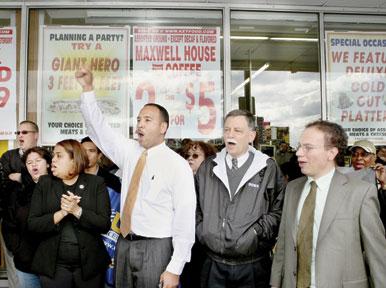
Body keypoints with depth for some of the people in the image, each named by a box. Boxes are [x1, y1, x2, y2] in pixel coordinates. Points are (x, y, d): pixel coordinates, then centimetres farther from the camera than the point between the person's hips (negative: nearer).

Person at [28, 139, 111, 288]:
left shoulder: (96, 183, -2)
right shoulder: (44, 183, 3)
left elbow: (105, 224, -8)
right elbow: (32, 224, -4)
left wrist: (77, 211, -20)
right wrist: (61, 213, -18)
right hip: (53, 266, 1)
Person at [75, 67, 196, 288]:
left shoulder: (178, 165, -12)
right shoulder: (129, 152, 6)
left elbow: (185, 219, -14)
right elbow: (99, 127, 5)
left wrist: (174, 269, -15)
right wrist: (88, 89, -6)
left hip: (155, 248, -5)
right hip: (124, 244, 5)